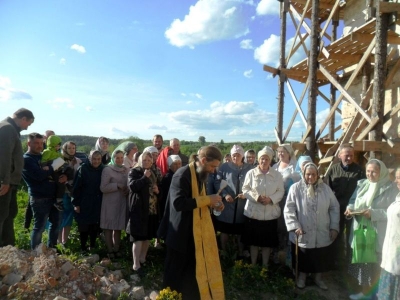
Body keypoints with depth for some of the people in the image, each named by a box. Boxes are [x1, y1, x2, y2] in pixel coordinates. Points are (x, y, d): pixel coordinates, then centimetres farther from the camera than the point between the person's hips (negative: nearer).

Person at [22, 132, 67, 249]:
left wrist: (64, 176, -6)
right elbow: (39, 175, -22)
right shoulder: (26, 159, -7)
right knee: (39, 227, 0)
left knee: (55, 223, 15)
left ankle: (51, 249, 29)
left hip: (53, 196, 8)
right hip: (39, 198, -8)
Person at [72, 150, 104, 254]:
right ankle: (83, 248, 22)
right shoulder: (83, 169, -9)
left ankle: (92, 247, 26)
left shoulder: (103, 170, 1)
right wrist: (76, 203, -10)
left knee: (95, 226, 10)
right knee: (84, 226, 7)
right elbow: (76, 187, -9)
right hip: (84, 204, -3)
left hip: (97, 204, 3)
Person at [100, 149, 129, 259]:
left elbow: (129, 185, 17)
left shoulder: (126, 170, 8)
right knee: (109, 227, 3)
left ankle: (116, 249, 22)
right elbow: (103, 188, -11)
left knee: (118, 227, 10)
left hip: (122, 202, 4)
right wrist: (117, 185, -17)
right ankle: (110, 250, 16)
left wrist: (128, 190, -4)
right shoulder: (107, 170, -6)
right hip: (110, 203, -4)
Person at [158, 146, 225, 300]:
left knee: (199, 270, 16)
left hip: (198, 230, 8)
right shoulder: (182, 174, -20)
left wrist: (211, 203, -2)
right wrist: (207, 199, -25)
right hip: (182, 232, -8)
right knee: (178, 272, 10)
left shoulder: (201, 174, 7)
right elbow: (178, 203, -29)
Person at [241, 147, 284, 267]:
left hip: (270, 213, 1)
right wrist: (257, 197, -18)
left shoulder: (277, 175, 2)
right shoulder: (251, 173, -2)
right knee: (253, 241, 10)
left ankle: (265, 265, 29)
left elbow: (281, 191, 1)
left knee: (268, 242, 12)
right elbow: (245, 189, -3)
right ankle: (253, 265, 27)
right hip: (254, 212, -1)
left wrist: (271, 199, -17)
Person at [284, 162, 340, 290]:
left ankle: (318, 278, 41)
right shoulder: (296, 188, -9)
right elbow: (289, 209, -10)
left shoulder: (325, 188, 1)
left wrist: (334, 227, 2)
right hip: (303, 233, -2)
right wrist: (295, 226, -17)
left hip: (322, 233, 3)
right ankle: (302, 277, 38)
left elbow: (334, 208, 6)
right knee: (303, 258, 13)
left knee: (320, 258, 17)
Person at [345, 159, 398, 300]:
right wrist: (350, 208, -10)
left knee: (373, 262, 9)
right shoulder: (361, 184, 4)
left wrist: (373, 213, -23)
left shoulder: (391, 188, -10)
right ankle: (362, 287, 34)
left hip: (376, 233, -4)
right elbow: (353, 201, 11)